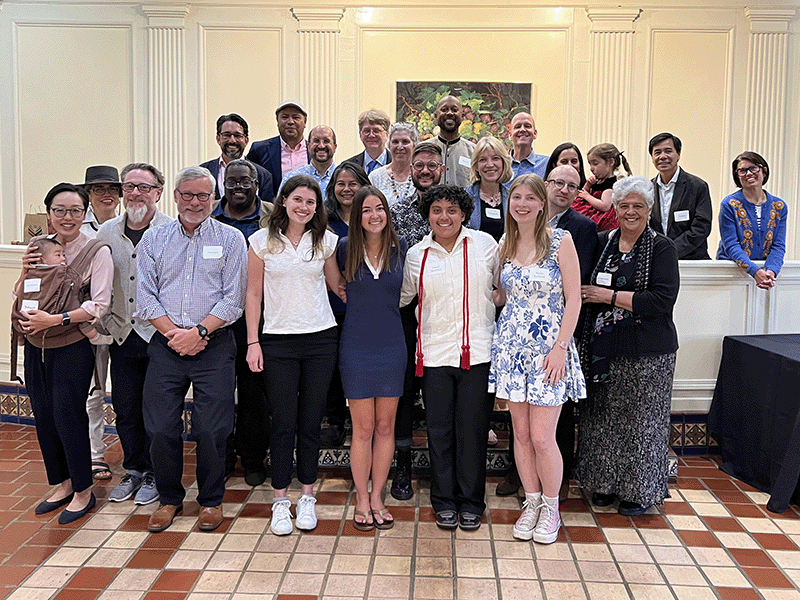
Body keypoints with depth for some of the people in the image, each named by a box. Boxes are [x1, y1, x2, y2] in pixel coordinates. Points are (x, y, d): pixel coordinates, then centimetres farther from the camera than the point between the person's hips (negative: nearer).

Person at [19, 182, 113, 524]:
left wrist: (55, 319, -21)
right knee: (43, 416, 11)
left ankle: (83, 491, 14)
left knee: (67, 415, -3)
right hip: (36, 346, 6)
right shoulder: (41, 247, 8)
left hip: (72, 346, -6)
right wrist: (25, 272, -4)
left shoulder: (97, 252, -9)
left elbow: (99, 305, -15)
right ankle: (62, 483, 29)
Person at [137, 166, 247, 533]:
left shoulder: (231, 239, 4)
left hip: (214, 346, -2)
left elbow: (233, 300, -3)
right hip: (166, 345, 2)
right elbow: (144, 297, 4)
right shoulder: (154, 238, 10)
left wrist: (199, 331, -12)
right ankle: (169, 498, 25)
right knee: (160, 428, 3)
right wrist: (173, 333, -8)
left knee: (211, 430, 0)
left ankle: (211, 500, 21)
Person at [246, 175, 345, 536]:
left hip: (321, 340, 1)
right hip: (279, 340, -1)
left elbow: (338, 285, 16)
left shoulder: (325, 241, 6)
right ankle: (280, 501, 15)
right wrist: (253, 342, -2)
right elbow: (254, 294, 3)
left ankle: (307, 497, 22)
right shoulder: (262, 241, 2)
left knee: (311, 422, 7)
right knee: (283, 423, 2)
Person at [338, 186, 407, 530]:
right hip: (356, 347, -2)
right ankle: (362, 500, 18)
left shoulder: (399, 249, 2)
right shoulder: (344, 248, -3)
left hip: (391, 346, 2)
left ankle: (377, 498, 22)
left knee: (385, 427, 8)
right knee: (363, 428, 3)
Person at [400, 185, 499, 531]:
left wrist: (482, 304, 2)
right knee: (439, 430, 7)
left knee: (472, 429, 5)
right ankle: (444, 501, 24)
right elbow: (401, 297, 17)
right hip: (435, 354, 1)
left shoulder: (484, 244, 3)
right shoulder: (416, 255, 6)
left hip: (478, 352, -1)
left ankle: (471, 502, 22)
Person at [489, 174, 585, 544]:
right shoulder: (505, 244, 8)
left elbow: (573, 299, -8)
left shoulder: (560, 240, -5)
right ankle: (531, 502, 26)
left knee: (542, 437, -3)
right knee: (520, 433, 9)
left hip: (549, 348, -4)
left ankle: (551, 507, 19)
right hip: (511, 345, 4)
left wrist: (560, 347, -13)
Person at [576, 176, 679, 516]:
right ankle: (606, 482, 27)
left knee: (640, 419, 5)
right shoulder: (604, 242, 8)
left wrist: (609, 296, -15)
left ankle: (640, 491, 21)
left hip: (647, 351, -4)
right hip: (604, 348, 4)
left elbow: (662, 299, -17)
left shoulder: (662, 248, -6)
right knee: (604, 417, 11)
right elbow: (587, 288, 19)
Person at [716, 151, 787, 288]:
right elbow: (731, 246, -8)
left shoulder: (779, 206, 8)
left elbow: (778, 246, 4)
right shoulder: (729, 204, -2)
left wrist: (770, 271, -16)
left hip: (766, 265, 2)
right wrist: (756, 271, -21)